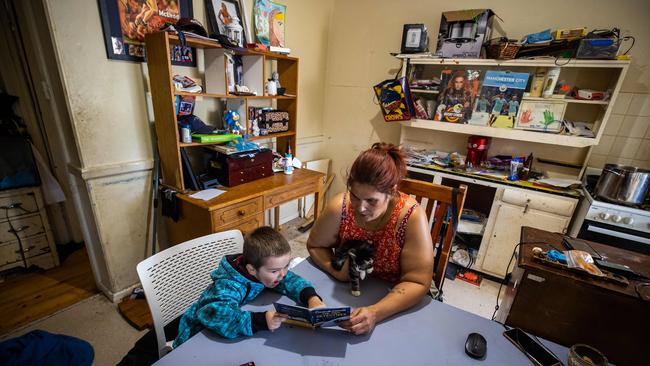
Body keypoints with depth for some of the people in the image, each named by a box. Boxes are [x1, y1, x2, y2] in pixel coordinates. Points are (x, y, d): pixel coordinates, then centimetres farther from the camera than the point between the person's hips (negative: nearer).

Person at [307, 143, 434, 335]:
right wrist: (334, 268, -21)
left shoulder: (412, 217, -24)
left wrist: (375, 312, -35)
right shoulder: (339, 207, -19)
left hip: (394, 300, -1)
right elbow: (315, 246, -3)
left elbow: (418, 283, -22)